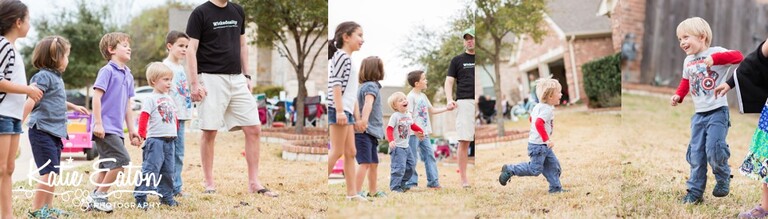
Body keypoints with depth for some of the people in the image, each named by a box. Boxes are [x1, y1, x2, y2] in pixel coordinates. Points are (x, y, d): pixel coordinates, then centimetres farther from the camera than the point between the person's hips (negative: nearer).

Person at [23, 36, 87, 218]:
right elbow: (31, 101, -22)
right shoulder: (44, 76, -13)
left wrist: (73, 107, 44)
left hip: (55, 132, 9)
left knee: (53, 172, 13)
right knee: (49, 171, -12)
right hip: (42, 131, -9)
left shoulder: (57, 77, 16)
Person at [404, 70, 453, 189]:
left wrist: (447, 109, 19)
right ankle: (410, 182, 4)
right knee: (412, 159, -3)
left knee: (430, 155, 8)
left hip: (424, 133, 8)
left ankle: (433, 182, 13)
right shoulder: (411, 97, -12)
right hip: (414, 133, -8)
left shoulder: (423, 96, 15)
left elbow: (432, 110, 25)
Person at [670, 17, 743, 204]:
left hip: (717, 111, -7)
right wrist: (678, 95, 5)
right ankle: (695, 192, 17)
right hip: (699, 114, 7)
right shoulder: (688, 61, 10)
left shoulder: (716, 52, -12)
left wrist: (715, 58, -39)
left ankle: (723, 179, 13)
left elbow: (737, 56, -27)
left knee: (714, 151, -16)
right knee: (696, 154, 8)